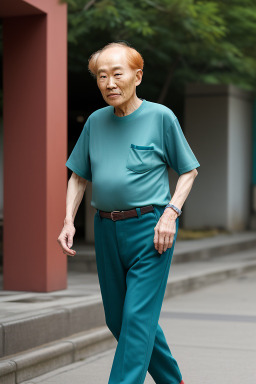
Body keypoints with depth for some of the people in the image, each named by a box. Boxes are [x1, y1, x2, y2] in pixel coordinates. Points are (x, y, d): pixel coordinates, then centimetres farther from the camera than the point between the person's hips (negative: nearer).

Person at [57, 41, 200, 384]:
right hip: (106, 230, 6)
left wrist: (170, 214, -11)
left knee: (138, 317, -10)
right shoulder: (96, 122, 7)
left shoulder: (161, 117, -5)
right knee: (117, 318, 13)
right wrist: (69, 221, 1)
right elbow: (79, 177, 15)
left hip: (150, 229, -6)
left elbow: (189, 171, 2)